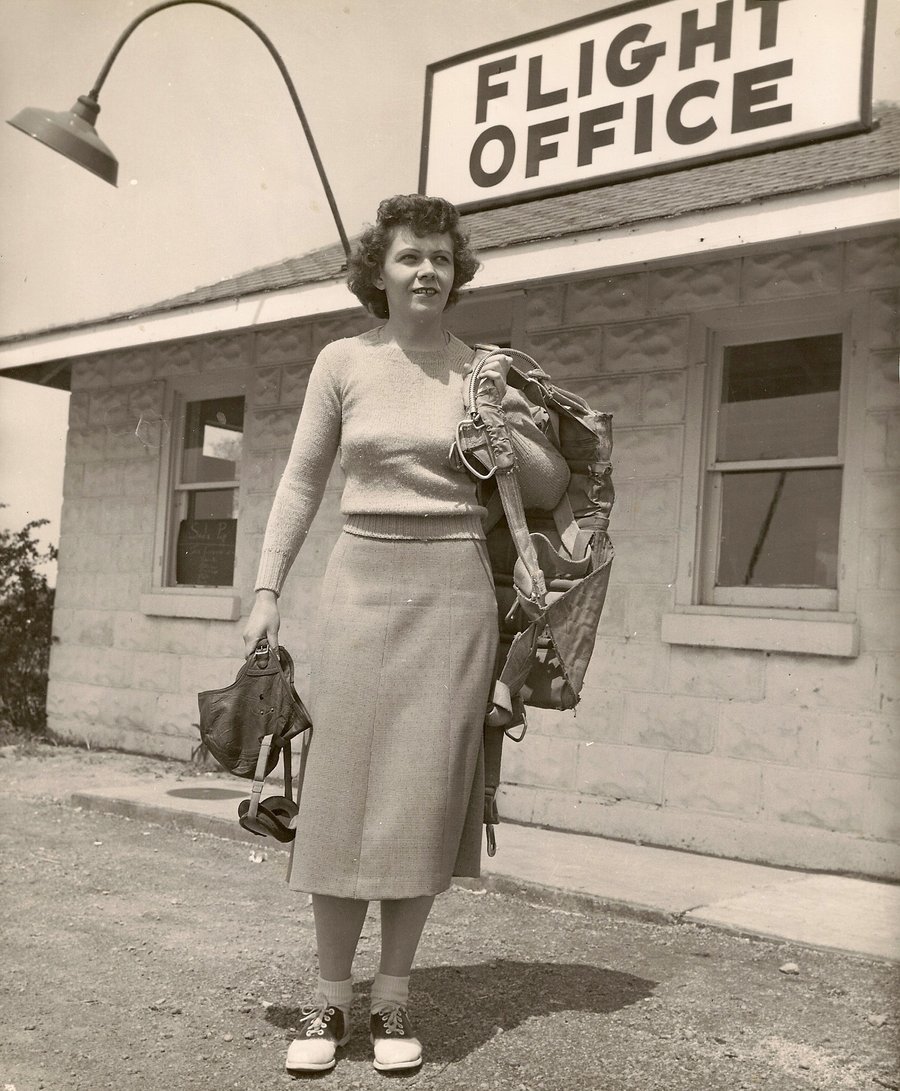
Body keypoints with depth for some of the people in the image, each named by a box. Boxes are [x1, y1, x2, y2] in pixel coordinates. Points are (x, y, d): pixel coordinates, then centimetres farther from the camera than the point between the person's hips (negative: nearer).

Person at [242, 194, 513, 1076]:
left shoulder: (483, 370, 7)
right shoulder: (343, 361, 6)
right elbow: (302, 481, 7)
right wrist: (267, 589, 1)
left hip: (455, 585, 0)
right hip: (362, 580, 0)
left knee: (423, 789, 0)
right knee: (343, 786, -1)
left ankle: (394, 1000, 14)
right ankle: (329, 999, 13)